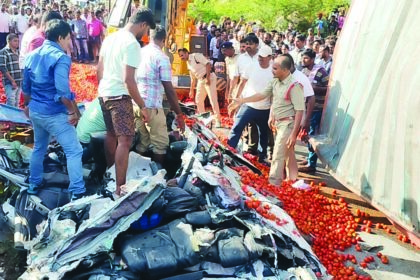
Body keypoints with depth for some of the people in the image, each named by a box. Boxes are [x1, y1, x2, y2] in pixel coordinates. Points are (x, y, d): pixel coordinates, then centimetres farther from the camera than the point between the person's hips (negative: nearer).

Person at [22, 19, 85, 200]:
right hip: (54, 113, -8)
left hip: (35, 111, 8)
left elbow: (26, 87, 16)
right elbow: (62, 91, -25)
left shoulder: (32, 55, 8)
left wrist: (28, 105, 29)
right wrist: (73, 112, -15)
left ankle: (34, 185, 36)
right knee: (74, 151, -2)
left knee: (39, 148, 24)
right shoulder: (60, 58, -16)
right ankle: (78, 192, -3)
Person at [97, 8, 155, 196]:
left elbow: (99, 69, 16)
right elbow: (128, 79, -22)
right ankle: (120, 187, -8)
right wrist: (142, 106, -16)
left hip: (103, 94, 9)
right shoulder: (132, 44, -16)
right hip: (119, 96, -9)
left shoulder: (110, 37, 11)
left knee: (111, 134, 22)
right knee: (125, 140, -8)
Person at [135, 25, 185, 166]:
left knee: (142, 142, 16)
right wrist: (179, 114, -7)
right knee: (161, 144, 5)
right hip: (152, 106, -7)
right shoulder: (162, 58, -10)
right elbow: (169, 89, -13)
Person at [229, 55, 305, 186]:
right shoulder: (275, 82, 2)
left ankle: (273, 183, 5)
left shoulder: (294, 86, -22)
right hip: (279, 122, 8)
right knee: (287, 153, 19)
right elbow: (262, 94, 10)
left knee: (278, 155, -5)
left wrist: (294, 133, -24)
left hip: (288, 123, -8)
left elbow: (300, 110, -23)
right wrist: (242, 100, 5)